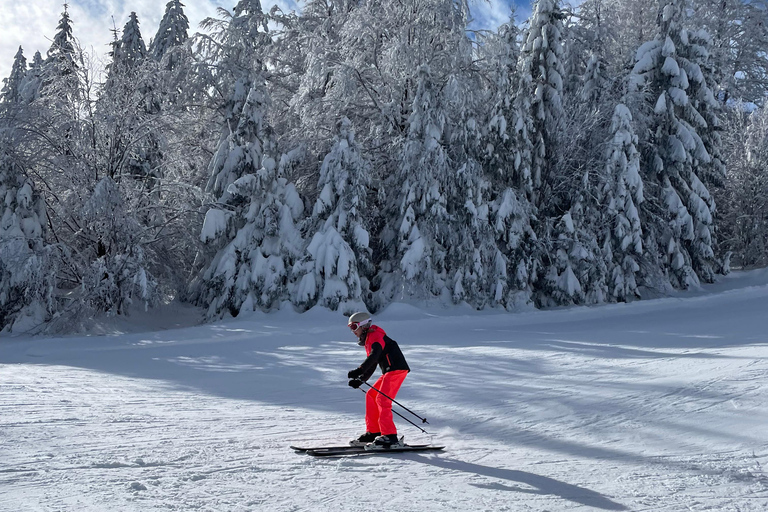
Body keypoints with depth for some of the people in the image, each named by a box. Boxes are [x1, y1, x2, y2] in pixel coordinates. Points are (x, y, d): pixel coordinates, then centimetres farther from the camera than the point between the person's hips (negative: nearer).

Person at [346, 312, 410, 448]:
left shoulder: (375, 335, -8)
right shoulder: (368, 340, 23)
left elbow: (374, 356, -26)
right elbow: (372, 365, 24)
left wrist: (359, 371, -32)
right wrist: (360, 380, 13)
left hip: (397, 369, -10)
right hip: (389, 372, 10)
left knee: (382, 400, -16)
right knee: (371, 396, 10)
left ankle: (390, 437, -18)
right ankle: (373, 432, 13)